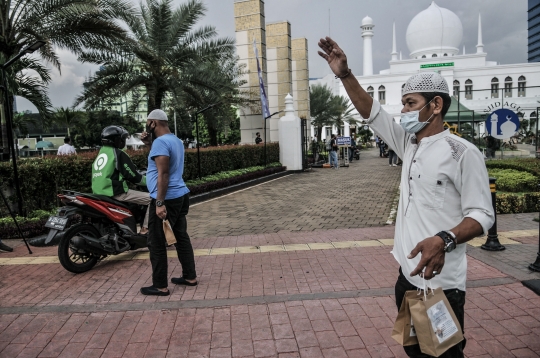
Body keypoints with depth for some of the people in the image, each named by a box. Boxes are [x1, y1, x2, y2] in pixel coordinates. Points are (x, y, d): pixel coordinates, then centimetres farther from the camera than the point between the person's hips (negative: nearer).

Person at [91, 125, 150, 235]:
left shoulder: (101, 153, 17)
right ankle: (145, 229, -9)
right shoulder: (118, 153, -10)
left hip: (99, 192, 10)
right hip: (116, 193, -10)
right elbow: (132, 175, -10)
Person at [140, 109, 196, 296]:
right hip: (180, 196, 10)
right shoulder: (175, 140, 14)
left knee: (156, 243, 0)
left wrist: (160, 203, -24)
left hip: (167, 199, -10)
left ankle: (160, 286, 7)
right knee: (181, 238, 15)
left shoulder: (160, 142, -16)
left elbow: (163, 174, -23)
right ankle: (190, 276, 23)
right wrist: (150, 143, 19)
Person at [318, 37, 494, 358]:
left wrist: (444, 240, -32)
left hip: (441, 283, -7)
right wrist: (345, 75, -5)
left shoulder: (462, 153, -14)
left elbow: (483, 214, -15)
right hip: (408, 275, 7)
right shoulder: (409, 144, 7)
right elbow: (372, 112, 5)